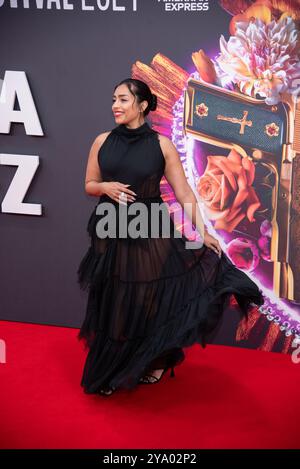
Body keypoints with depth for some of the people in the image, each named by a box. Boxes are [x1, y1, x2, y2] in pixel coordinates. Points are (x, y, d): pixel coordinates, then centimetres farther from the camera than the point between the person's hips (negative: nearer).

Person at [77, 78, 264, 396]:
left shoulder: (161, 145, -5)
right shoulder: (103, 142, 2)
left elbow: (184, 192, -5)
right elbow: (89, 185, 10)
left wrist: (202, 231, -12)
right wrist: (106, 186, -13)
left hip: (151, 234, -2)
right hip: (111, 235, 2)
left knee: (152, 301, 7)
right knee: (112, 306, 9)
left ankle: (155, 363, 32)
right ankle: (110, 372, 29)